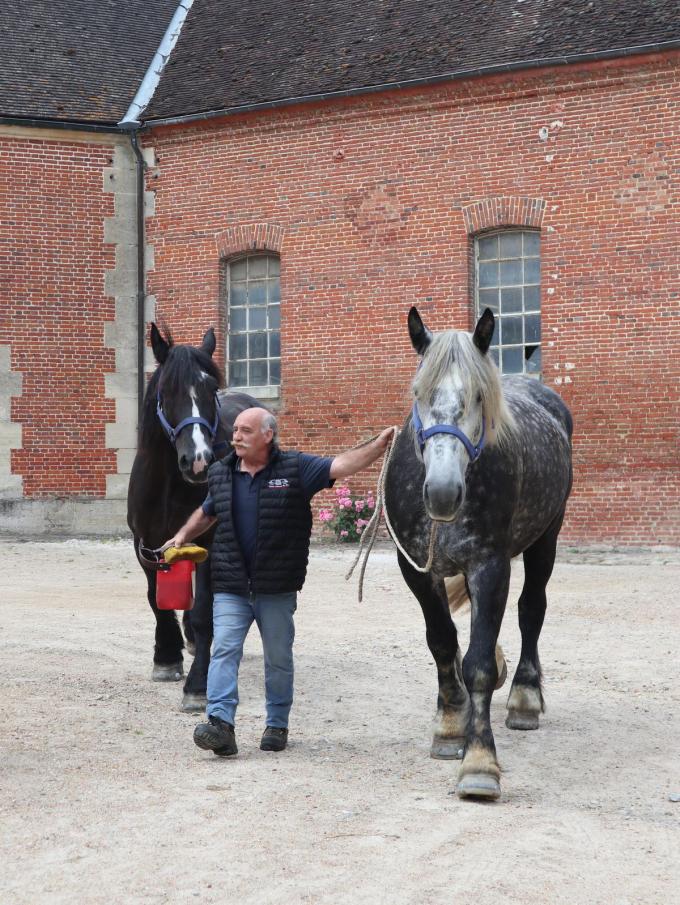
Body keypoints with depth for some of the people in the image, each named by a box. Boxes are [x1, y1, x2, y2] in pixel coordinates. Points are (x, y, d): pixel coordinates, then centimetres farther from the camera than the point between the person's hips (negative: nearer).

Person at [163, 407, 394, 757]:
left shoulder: (295, 469, -4)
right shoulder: (221, 474, 8)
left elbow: (341, 465, -12)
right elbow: (207, 512, 24)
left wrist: (378, 446, -24)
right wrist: (183, 536, 11)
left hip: (277, 590, -2)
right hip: (231, 588, 2)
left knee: (278, 658, 10)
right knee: (224, 650, -11)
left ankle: (277, 725, 24)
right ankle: (220, 723, -17)